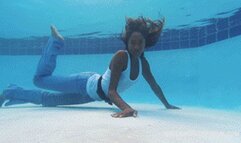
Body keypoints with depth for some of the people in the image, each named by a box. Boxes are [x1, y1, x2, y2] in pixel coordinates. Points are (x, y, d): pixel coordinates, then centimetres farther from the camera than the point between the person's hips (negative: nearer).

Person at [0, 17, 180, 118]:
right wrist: (126, 107, -52)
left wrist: (167, 104, 8)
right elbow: (112, 90, -35)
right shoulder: (121, 56, -30)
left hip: (93, 94, 6)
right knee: (40, 78, 6)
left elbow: (154, 85, 6)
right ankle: (56, 42, 26)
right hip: (86, 83, -6)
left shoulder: (143, 62, -7)